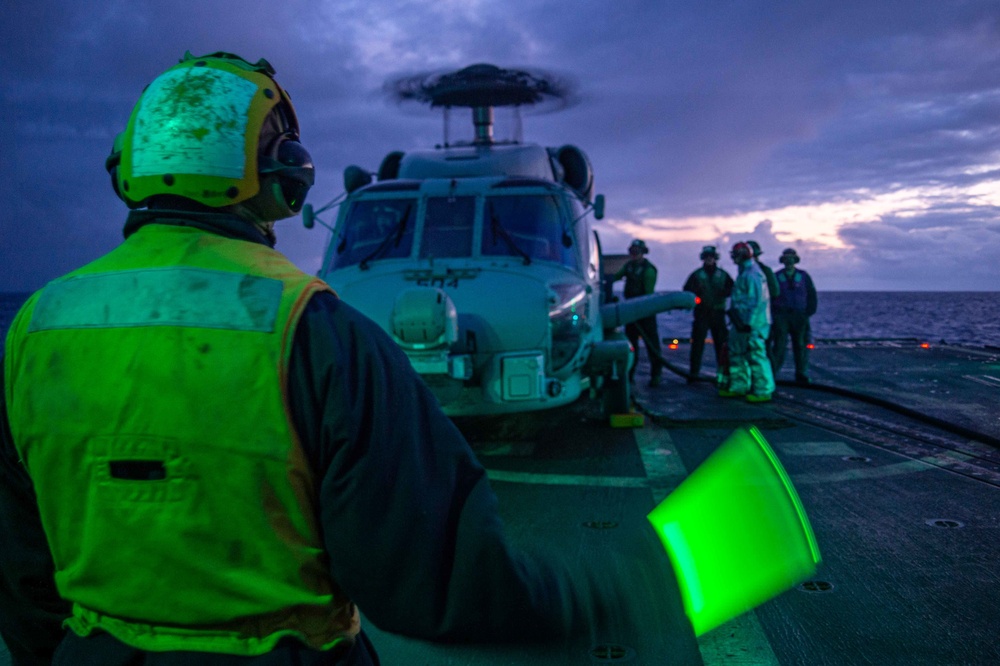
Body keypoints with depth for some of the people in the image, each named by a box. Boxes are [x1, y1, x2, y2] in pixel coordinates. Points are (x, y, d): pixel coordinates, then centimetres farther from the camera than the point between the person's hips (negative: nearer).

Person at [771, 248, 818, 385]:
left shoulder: (804, 277, 9)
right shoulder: (776, 277, 7)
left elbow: (812, 296, 10)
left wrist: (809, 313, 0)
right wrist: (774, 313, -4)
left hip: (800, 317, 2)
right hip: (781, 316, -2)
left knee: (801, 346, 4)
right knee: (780, 345, -8)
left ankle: (802, 376, 13)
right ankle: (771, 374, -6)